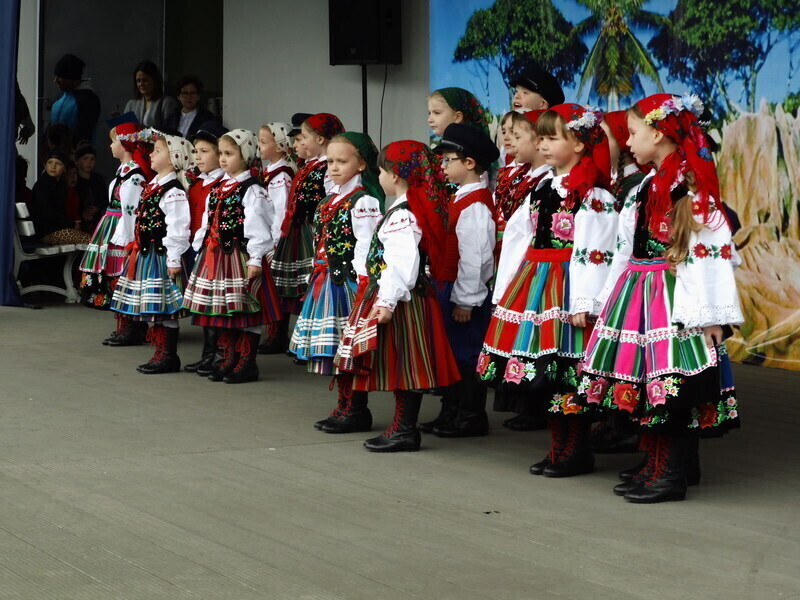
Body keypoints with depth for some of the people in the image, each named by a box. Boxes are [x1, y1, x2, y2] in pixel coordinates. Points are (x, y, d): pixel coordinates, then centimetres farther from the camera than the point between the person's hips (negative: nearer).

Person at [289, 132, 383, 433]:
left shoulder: (363, 201, -12)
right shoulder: (331, 198, 14)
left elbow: (366, 248, -17)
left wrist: (362, 286, -20)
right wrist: (319, 277, 17)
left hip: (348, 283, -9)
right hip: (326, 281, 9)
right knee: (335, 349, 13)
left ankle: (357, 411, 3)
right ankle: (344, 408, 21)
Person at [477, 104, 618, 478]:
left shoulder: (592, 194, -9)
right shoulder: (542, 187, 15)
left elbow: (594, 250, -16)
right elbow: (517, 236, 16)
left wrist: (583, 303, -22)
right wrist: (505, 291, 12)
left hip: (565, 285, -8)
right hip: (532, 283, 8)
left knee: (567, 370, -6)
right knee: (542, 369, 10)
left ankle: (576, 451, 4)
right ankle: (557, 448, 19)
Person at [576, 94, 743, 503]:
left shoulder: (692, 186, -12)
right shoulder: (648, 186, 16)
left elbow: (710, 250, -17)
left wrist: (709, 315, -20)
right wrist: (609, 300, 20)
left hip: (673, 300, -9)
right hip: (637, 296, 9)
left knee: (669, 384, -9)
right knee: (645, 381, 12)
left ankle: (671, 474, -5)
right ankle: (658, 463, 22)